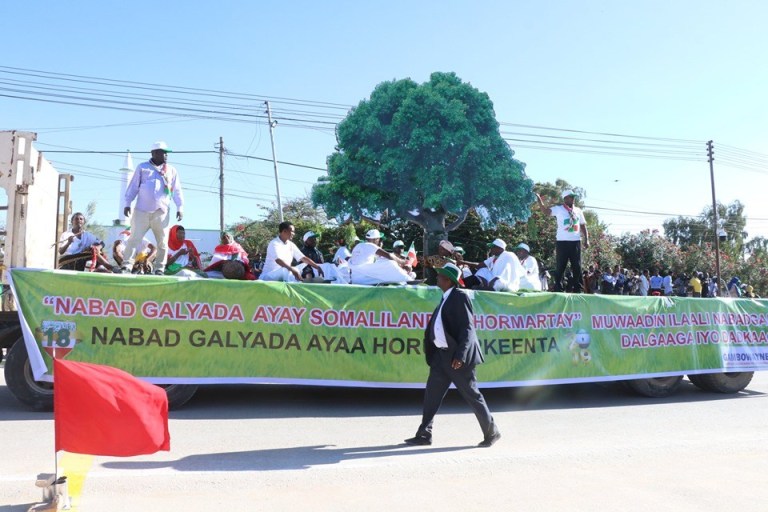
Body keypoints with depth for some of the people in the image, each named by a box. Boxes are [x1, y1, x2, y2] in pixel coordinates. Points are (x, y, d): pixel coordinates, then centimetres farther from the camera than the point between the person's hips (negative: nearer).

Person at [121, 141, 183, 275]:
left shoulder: (172, 170, 13)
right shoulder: (142, 167, 11)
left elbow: (177, 191, 10)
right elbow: (133, 186, 9)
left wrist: (180, 207, -1)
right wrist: (127, 203, 1)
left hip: (162, 212, 1)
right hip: (142, 211, -1)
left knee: (163, 242, 1)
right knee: (134, 238, -3)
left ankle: (159, 268, 7)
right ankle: (127, 265, 1)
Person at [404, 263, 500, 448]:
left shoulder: (460, 296, -13)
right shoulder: (446, 298, 12)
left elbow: (467, 328, -19)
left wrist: (460, 355, -24)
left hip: (458, 356, -8)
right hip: (442, 354, 8)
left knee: (472, 395, 3)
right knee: (432, 393, 6)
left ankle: (492, 433, 19)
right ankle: (424, 435, 13)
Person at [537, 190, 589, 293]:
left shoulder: (578, 210, 12)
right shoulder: (558, 209, -2)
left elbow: (583, 226, 16)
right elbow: (545, 210, -17)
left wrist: (586, 239, 8)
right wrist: (539, 200, -33)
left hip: (576, 241, 4)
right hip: (562, 242, -4)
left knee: (577, 267, 8)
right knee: (560, 267, 0)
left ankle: (578, 289, 16)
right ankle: (558, 289, 5)